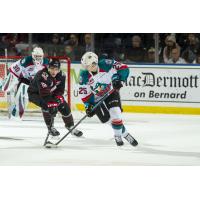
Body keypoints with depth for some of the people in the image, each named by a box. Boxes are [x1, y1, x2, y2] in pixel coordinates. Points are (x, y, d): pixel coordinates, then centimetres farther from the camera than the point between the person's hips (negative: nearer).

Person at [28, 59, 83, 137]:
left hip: (51, 93, 6)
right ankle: (50, 127, -14)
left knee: (64, 106, -1)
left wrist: (58, 98, -29)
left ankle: (70, 126, 20)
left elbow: (60, 91, -10)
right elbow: (44, 94, -41)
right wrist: (51, 104, -44)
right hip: (35, 93, -6)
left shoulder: (61, 76, -15)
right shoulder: (42, 76, -37)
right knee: (46, 106, -32)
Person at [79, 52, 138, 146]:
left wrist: (117, 78, -35)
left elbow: (123, 68, -22)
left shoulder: (105, 65, -25)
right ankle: (124, 133, 8)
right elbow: (84, 93, -7)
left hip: (111, 92, -2)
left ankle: (118, 135, 2)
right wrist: (88, 106, -14)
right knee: (105, 118, -9)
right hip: (97, 98, 2)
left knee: (115, 113, -19)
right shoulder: (84, 76, -17)